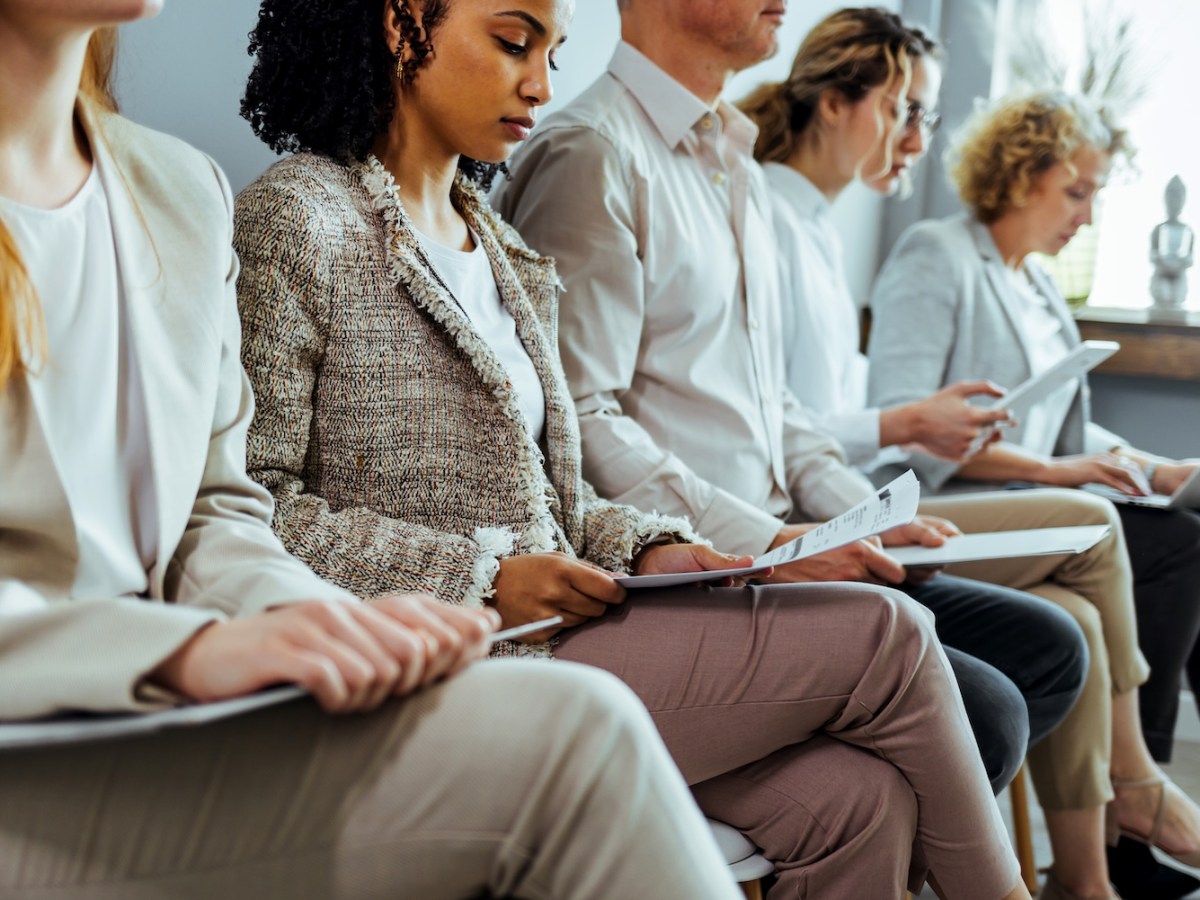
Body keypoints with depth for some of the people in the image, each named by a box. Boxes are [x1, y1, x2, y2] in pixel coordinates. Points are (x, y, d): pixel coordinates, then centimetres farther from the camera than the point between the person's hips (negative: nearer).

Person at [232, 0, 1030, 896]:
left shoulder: (501, 248, 19)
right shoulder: (296, 219, -6)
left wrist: (645, 548, 3)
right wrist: (484, 577, -17)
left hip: (545, 628, 8)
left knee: (856, 801, -15)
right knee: (885, 635, -10)